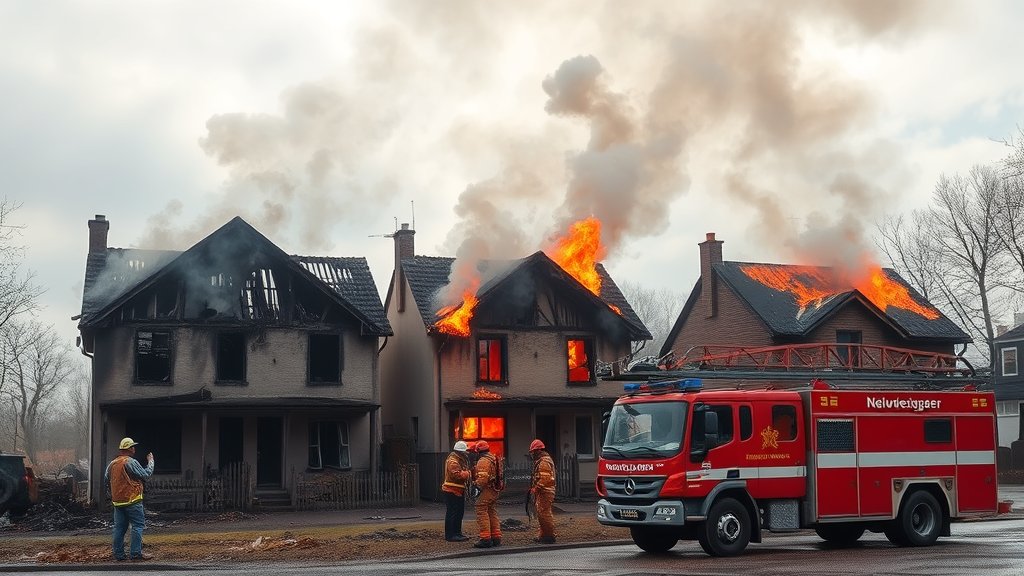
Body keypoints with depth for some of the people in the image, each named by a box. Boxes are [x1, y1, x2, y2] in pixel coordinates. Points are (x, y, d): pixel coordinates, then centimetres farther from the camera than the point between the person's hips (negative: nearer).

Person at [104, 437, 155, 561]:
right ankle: (136, 553, -5)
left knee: (119, 527, 10)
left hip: (117, 501, 8)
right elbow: (145, 474, -11)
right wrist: (150, 461, 3)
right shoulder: (130, 462, -13)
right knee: (138, 525, -2)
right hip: (132, 500, -7)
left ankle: (118, 554, 12)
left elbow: (106, 479, 18)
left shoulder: (112, 464, 10)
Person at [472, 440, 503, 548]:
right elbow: (498, 475, 16)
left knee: (482, 514, -4)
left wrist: (476, 483, -8)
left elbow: (483, 478, -24)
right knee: (493, 514, 15)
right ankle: (496, 538, 16)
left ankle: (486, 538, -7)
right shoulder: (495, 460, 14)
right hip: (495, 491, 9)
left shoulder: (483, 461, -15)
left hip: (486, 491, -9)